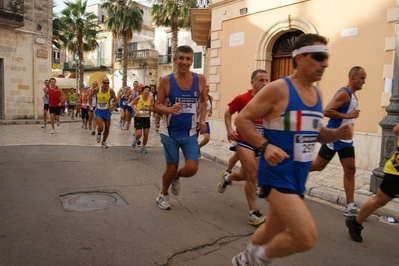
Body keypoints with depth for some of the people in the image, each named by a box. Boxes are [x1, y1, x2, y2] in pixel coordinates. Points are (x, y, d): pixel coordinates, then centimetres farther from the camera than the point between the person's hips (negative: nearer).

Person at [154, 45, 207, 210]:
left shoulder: (200, 79, -3)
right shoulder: (166, 80, -10)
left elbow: (203, 101, 13)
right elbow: (157, 106, -7)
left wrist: (202, 119, -1)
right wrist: (170, 109, -28)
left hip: (190, 133, 2)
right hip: (170, 133, -2)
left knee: (191, 169, -7)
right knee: (171, 169, 8)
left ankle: (176, 178, 31)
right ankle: (163, 194, 38)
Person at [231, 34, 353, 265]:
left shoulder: (317, 94, 9)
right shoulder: (279, 89, -14)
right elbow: (242, 119, -13)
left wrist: (337, 134, -1)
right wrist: (265, 146, -25)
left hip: (299, 175, 9)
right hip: (278, 174, -8)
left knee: (274, 230, 23)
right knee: (307, 238, -16)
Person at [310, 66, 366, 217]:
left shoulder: (353, 96, 15)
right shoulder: (344, 93, -15)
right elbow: (326, 111, -26)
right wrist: (348, 116, -24)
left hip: (346, 139, 9)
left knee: (350, 170, 4)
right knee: (318, 166, 0)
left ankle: (350, 207, 8)